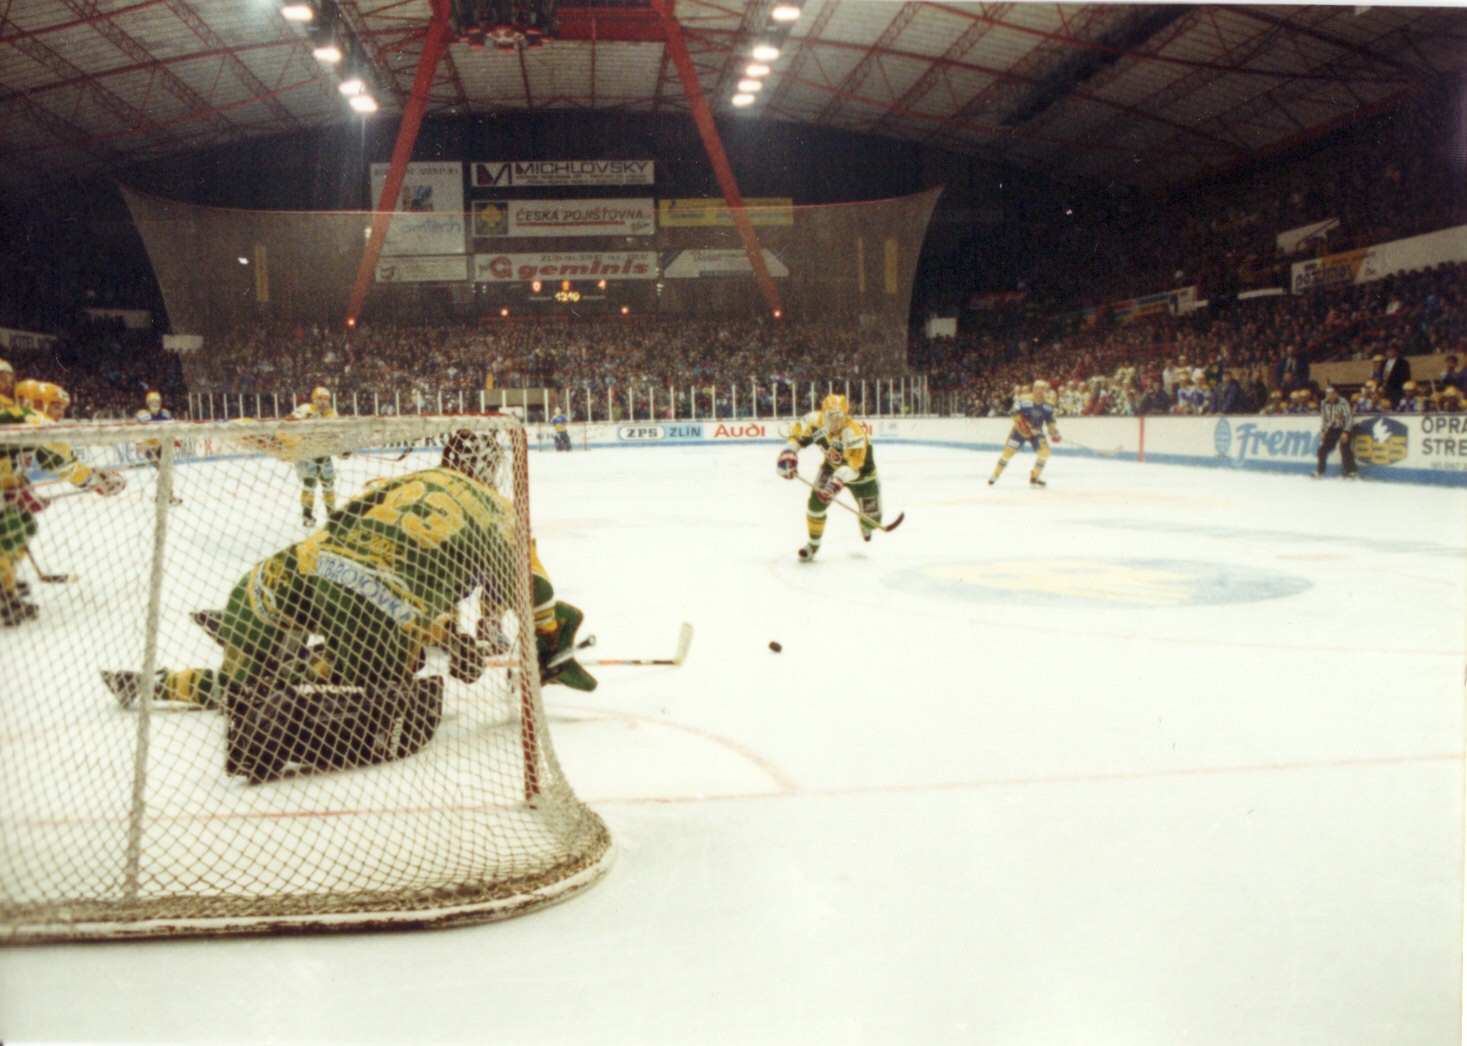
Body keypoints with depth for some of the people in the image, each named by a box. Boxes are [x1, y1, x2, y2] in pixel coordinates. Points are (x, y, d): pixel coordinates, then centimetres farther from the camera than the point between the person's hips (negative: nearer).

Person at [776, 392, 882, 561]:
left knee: (872, 518, -1)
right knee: (816, 502, -15)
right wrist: (788, 454, -18)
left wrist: (838, 480, -61)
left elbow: (853, 463, -47)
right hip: (832, 465, 3)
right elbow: (797, 433, -6)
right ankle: (813, 544, 7)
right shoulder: (815, 420, -24)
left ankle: (865, 524, 40)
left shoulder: (853, 432, -39)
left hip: (861, 470, -3)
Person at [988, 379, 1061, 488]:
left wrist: (1054, 433, -10)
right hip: (1019, 430, -3)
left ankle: (1034, 478, 2)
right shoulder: (1024, 399, -21)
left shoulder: (1047, 405, -7)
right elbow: (1014, 413, -17)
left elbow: (1050, 421, 2)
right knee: (1008, 451, -6)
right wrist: (1021, 422, -32)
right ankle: (995, 475, 14)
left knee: (1044, 451, -14)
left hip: (1036, 432, 4)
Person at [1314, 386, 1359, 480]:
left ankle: (1351, 472, -17)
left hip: (1343, 428, -5)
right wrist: (1322, 431, 4)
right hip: (1332, 429, 6)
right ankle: (1319, 472, 11)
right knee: (1323, 449, -1)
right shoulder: (1324, 404, 0)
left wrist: (1345, 432, -23)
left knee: (1345, 449, -21)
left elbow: (1349, 418, -17)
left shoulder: (1343, 402, -18)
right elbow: (1323, 418, 12)